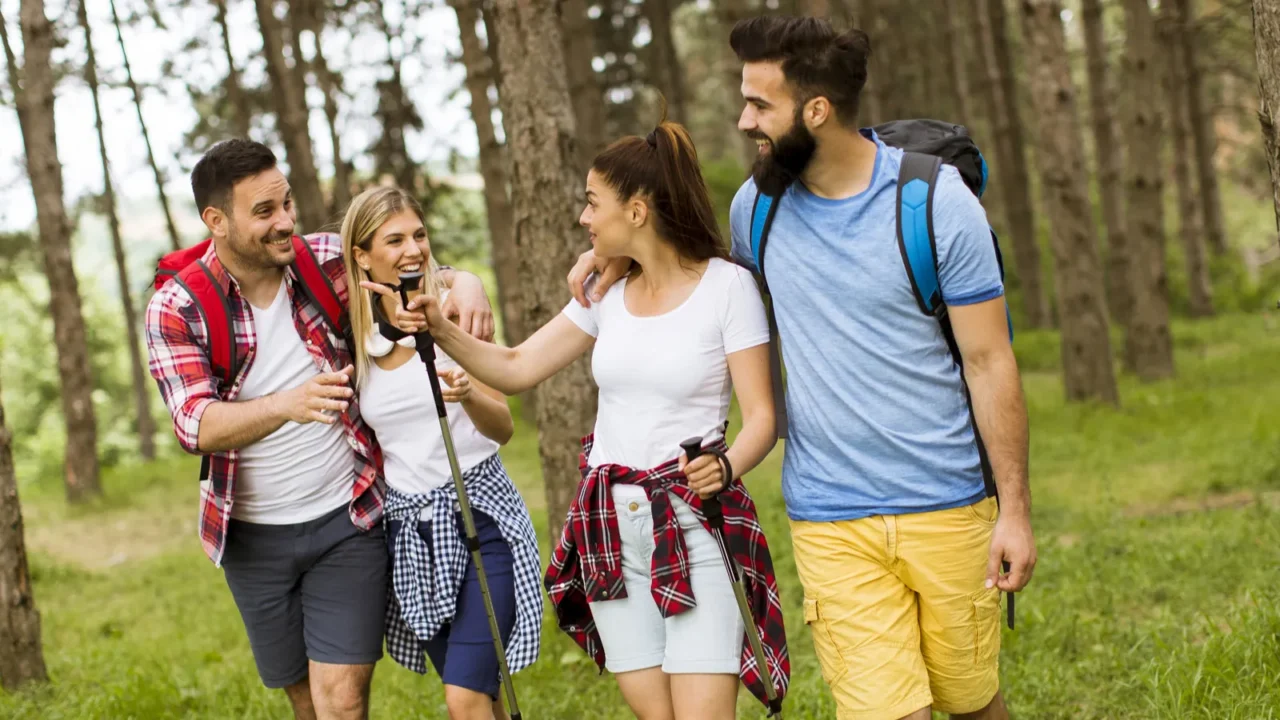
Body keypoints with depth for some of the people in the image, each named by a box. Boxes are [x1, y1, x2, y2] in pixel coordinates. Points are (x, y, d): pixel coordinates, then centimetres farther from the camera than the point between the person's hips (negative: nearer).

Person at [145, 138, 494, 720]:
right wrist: (289, 404, -43)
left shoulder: (327, 262, -7)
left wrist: (463, 282, -17)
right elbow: (196, 426, -23)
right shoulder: (176, 307, -12)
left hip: (347, 519, -1)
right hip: (253, 535, 1)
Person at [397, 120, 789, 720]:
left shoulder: (727, 285, -8)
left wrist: (726, 467, -29)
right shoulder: (606, 291, 9)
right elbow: (516, 369, 13)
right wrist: (443, 332, -2)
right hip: (610, 527, 5)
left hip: (694, 524, -5)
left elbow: (761, 416, -9)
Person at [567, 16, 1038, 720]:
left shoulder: (938, 201, -8)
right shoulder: (757, 202, 4)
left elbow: (990, 363, -5)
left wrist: (1015, 508, -8)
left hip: (946, 509, -2)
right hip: (831, 522, 2)